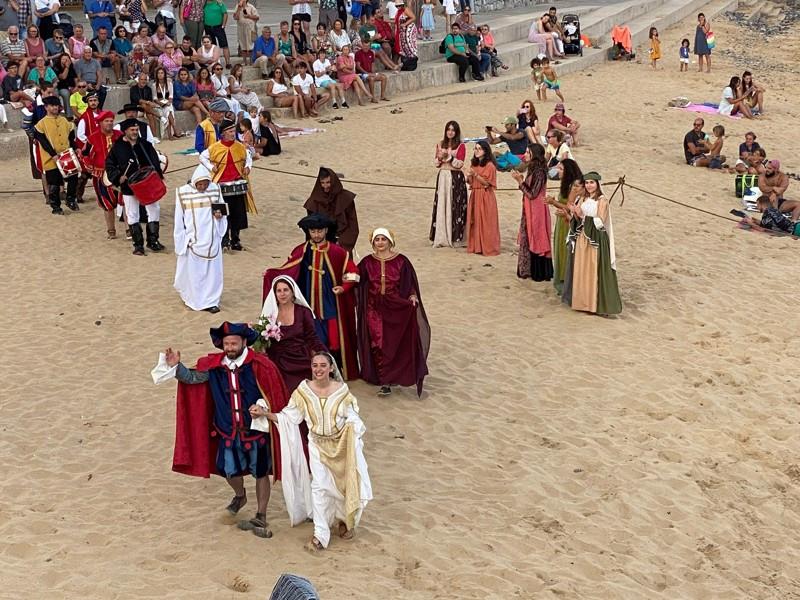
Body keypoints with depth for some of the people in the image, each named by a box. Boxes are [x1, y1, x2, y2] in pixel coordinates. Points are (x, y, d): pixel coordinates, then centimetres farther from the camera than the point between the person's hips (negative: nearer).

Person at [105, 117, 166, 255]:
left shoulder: (145, 145, 3)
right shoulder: (117, 147, -2)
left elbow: (155, 161, 7)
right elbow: (109, 165, 4)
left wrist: (157, 175, -8)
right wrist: (118, 177, -10)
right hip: (129, 187, -2)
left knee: (154, 211, 3)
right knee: (132, 216, 4)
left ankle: (153, 241, 16)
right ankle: (138, 245, 13)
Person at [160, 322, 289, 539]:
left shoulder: (260, 365, -17)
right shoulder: (214, 365, -6)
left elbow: (276, 396, -13)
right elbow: (192, 377, -3)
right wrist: (176, 366, -18)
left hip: (257, 430, -3)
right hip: (229, 431, 3)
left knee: (261, 473, 11)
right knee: (231, 471, 12)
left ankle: (260, 517, 27)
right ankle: (240, 496, 47)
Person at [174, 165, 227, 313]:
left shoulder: (215, 189, -1)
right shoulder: (183, 193, -7)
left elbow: (222, 208, 12)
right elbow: (179, 219, -3)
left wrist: (219, 214, -11)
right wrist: (182, 240, -5)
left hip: (211, 239, 2)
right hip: (193, 240, -2)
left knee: (212, 270, 6)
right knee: (193, 271, 6)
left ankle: (211, 301, 15)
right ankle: (193, 299, 22)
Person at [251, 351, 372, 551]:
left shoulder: (341, 390, -13)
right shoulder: (304, 390, -11)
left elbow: (353, 418, -6)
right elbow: (289, 417, -9)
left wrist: (354, 426, -25)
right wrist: (264, 413, -19)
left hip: (341, 445, 0)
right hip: (318, 446, 0)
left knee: (343, 483, 13)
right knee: (320, 486, -5)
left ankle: (345, 520, 42)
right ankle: (320, 535, 3)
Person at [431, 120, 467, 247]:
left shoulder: (460, 146, -1)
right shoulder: (440, 144, 12)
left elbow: (460, 163, -9)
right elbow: (436, 163, 13)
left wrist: (448, 156, -18)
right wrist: (439, 157, -7)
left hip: (456, 178, -4)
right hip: (442, 177, 4)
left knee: (454, 207, -5)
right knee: (441, 206, 2)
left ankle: (454, 236, -1)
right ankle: (441, 237, 6)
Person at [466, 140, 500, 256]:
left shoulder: (490, 166, -9)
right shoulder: (474, 164, 12)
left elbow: (487, 183, -13)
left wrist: (476, 174, -21)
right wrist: (469, 177, -6)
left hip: (485, 197, -7)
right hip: (474, 195, 7)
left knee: (486, 222, -5)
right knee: (474, 221, 6)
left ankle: (488, 248, 0)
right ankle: (476, 246, 12)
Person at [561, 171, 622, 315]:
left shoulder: (602, 201, -8)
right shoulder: (582, 199, 10)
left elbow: (599, 222, -15)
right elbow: (577, 220, 10)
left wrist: (583, 215, -21)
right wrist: (574, 212, -10)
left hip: (596, 240, -6)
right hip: (581, 239, 6)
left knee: (594, 271, -5)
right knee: (580, 270, 9)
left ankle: (595, 303, -1)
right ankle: (580, 300, 18)